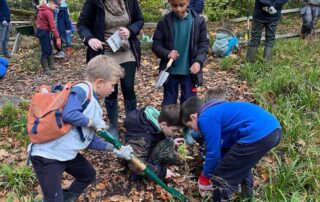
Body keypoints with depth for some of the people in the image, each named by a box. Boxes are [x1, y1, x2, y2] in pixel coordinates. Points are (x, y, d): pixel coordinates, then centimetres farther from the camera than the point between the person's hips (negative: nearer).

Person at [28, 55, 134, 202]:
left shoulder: (95, 107, 11)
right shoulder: (82, 90, -17)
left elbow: (90, 141, 12)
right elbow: (68, 114, -34)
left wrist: (115, 148, 5)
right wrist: (93, 122, -18)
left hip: (67, 154, 10)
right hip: (47, 155, -10)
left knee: (89, 175, 25)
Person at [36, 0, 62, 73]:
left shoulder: (43, 8, 11)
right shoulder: (48, 12, -20)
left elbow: (38, 21, 17)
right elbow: (52, 26, -24)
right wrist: (57, 37, -26)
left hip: (41, 30, 10)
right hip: (43, 32, -10)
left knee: (49, 50, 14)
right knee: (46, 51, -5)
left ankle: (51, 66, 20)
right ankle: (46, 69, 0)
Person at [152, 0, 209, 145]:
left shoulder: (198, 21, -5)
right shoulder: (165, 22, -5)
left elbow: (204, 44, 0)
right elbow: (156, 44, -2)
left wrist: (199, 61, -15)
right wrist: (167, 54, -21)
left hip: (189, 71, 0)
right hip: (170, 71, 0)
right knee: (168, 103, 11)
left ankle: (187, 130, 29)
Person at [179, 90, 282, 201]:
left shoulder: (206, 118, -2)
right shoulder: (217, 111, 26)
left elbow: (213, 152, 0)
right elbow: (224, 146, 31)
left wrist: (204, 178, 17)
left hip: (258, 135, -11)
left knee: (221, 178, 5)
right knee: (241, 163, 36)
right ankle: (247, 195, 56)